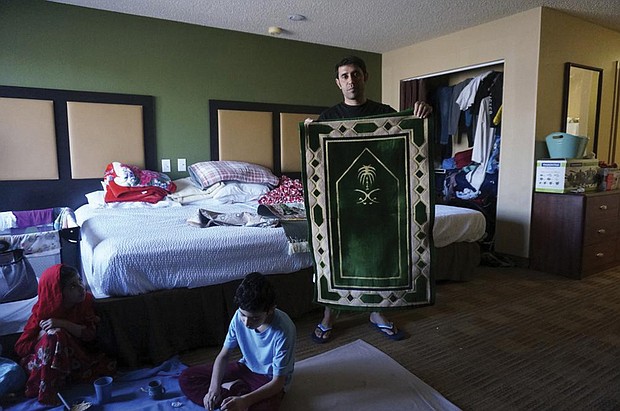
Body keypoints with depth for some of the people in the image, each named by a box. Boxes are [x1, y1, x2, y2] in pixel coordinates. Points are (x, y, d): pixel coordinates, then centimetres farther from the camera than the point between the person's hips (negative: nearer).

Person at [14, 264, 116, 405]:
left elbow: (90, 334, -15)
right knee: (55, 334, -34)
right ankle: (47, 391, -26)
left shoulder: (86, 300, -9)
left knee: (109, 366, -21)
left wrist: (63, 324, -27)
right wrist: (44, 333, -26)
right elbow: (21, 347, -9)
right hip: (42, 362, -3)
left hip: (77, 355, 3)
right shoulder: (43, 311, -14)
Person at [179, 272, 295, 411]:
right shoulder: (239, 316, -17)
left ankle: (233, 388, -12)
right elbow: (223, 355, -7)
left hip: (270, 380, -5)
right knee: (186, 377, -4)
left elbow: (278, 382, -25)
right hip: (245, 368, 6)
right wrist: (214, 388, -24)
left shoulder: (284, 330, -31)